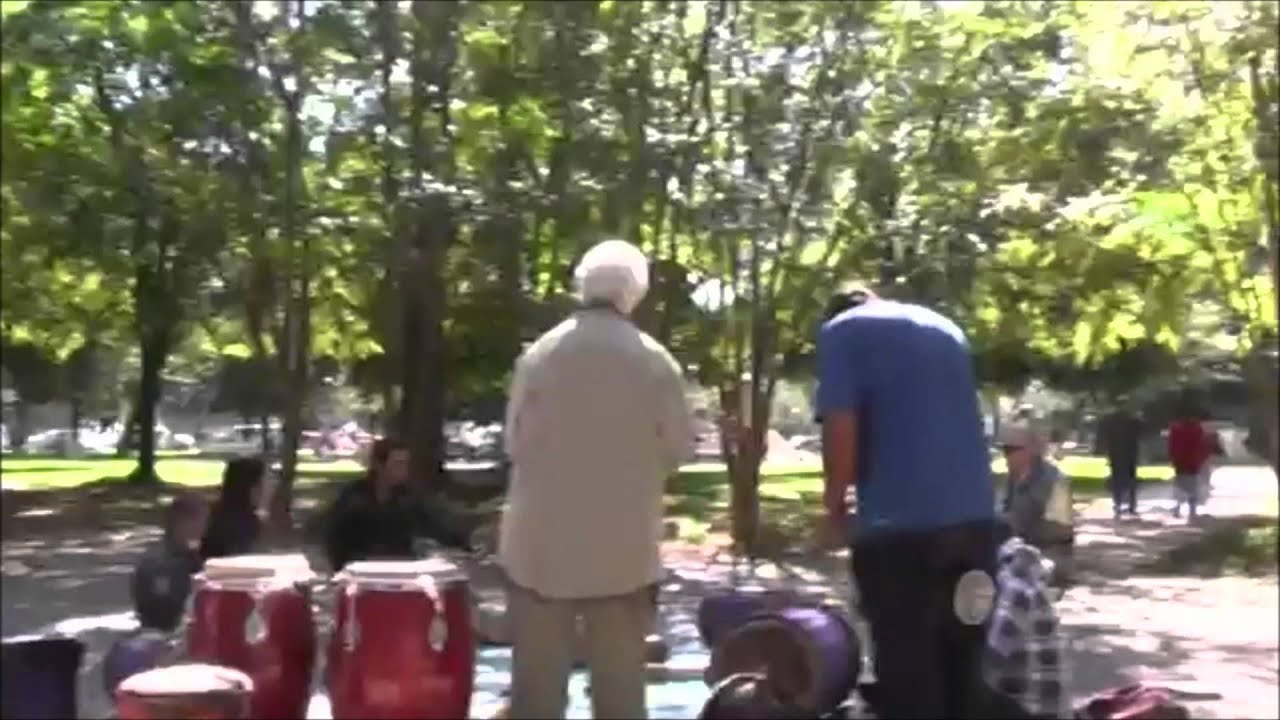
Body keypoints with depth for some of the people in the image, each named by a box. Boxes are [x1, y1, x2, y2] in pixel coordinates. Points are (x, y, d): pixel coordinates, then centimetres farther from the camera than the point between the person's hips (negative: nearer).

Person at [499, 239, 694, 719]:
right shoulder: (655, 361, -7)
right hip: (624, 541, 0)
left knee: (537, 672, 9)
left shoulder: (539, 354, -7)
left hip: (542, 537, 0)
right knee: (619, 673, 10)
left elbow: (515, 441, -1)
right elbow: (678, 447, 0)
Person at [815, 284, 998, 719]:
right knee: (962, 664, 15)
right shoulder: (944, 328, 19)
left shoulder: (843, 332, 1)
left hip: (899, 524, -6)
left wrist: (834, 507, 5)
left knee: (906, 667, 2)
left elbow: (842, 430, -9)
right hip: (974, 517, 6)